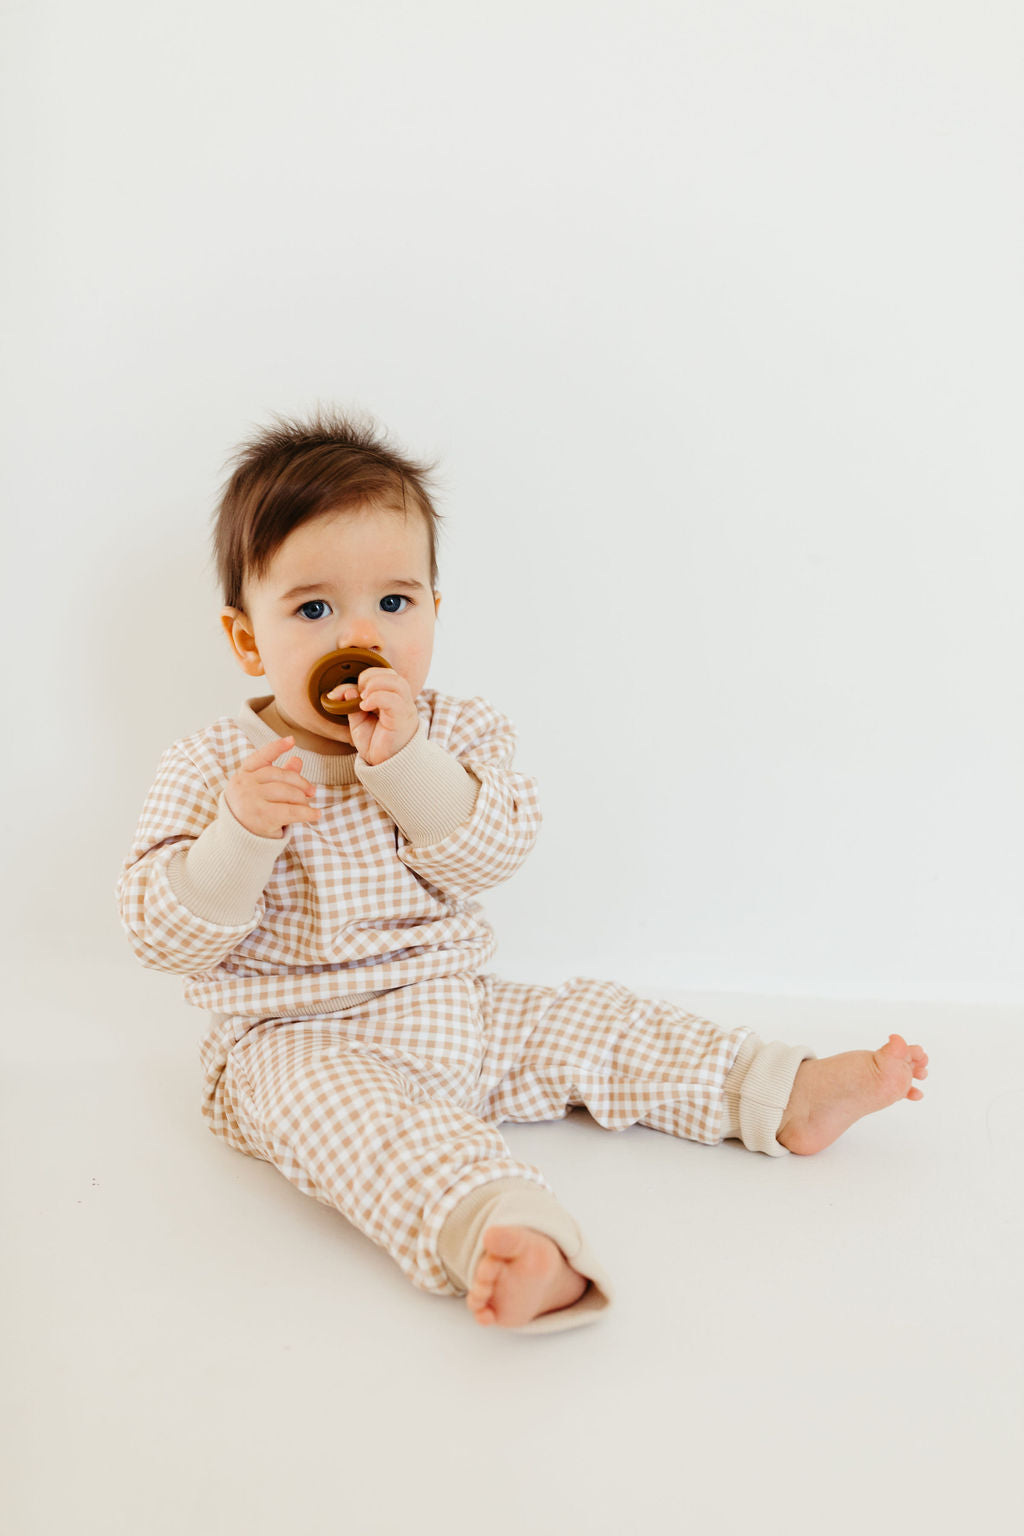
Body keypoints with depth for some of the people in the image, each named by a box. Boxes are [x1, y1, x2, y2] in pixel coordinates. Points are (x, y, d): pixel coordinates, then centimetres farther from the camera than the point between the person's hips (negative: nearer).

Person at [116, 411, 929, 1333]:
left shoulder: (455, 734, 4)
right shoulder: (211, 768, -7)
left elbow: (495, 850, -12)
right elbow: (166, 934, -13)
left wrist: (405, 760, -25)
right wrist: (241, 830, -30)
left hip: (458, 1014, 6)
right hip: (304, 1041, -5)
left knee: (591, 1022, 0)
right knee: (358, 1112, -35)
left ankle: (785, 1096, 9)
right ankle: (502, 1231, -58)